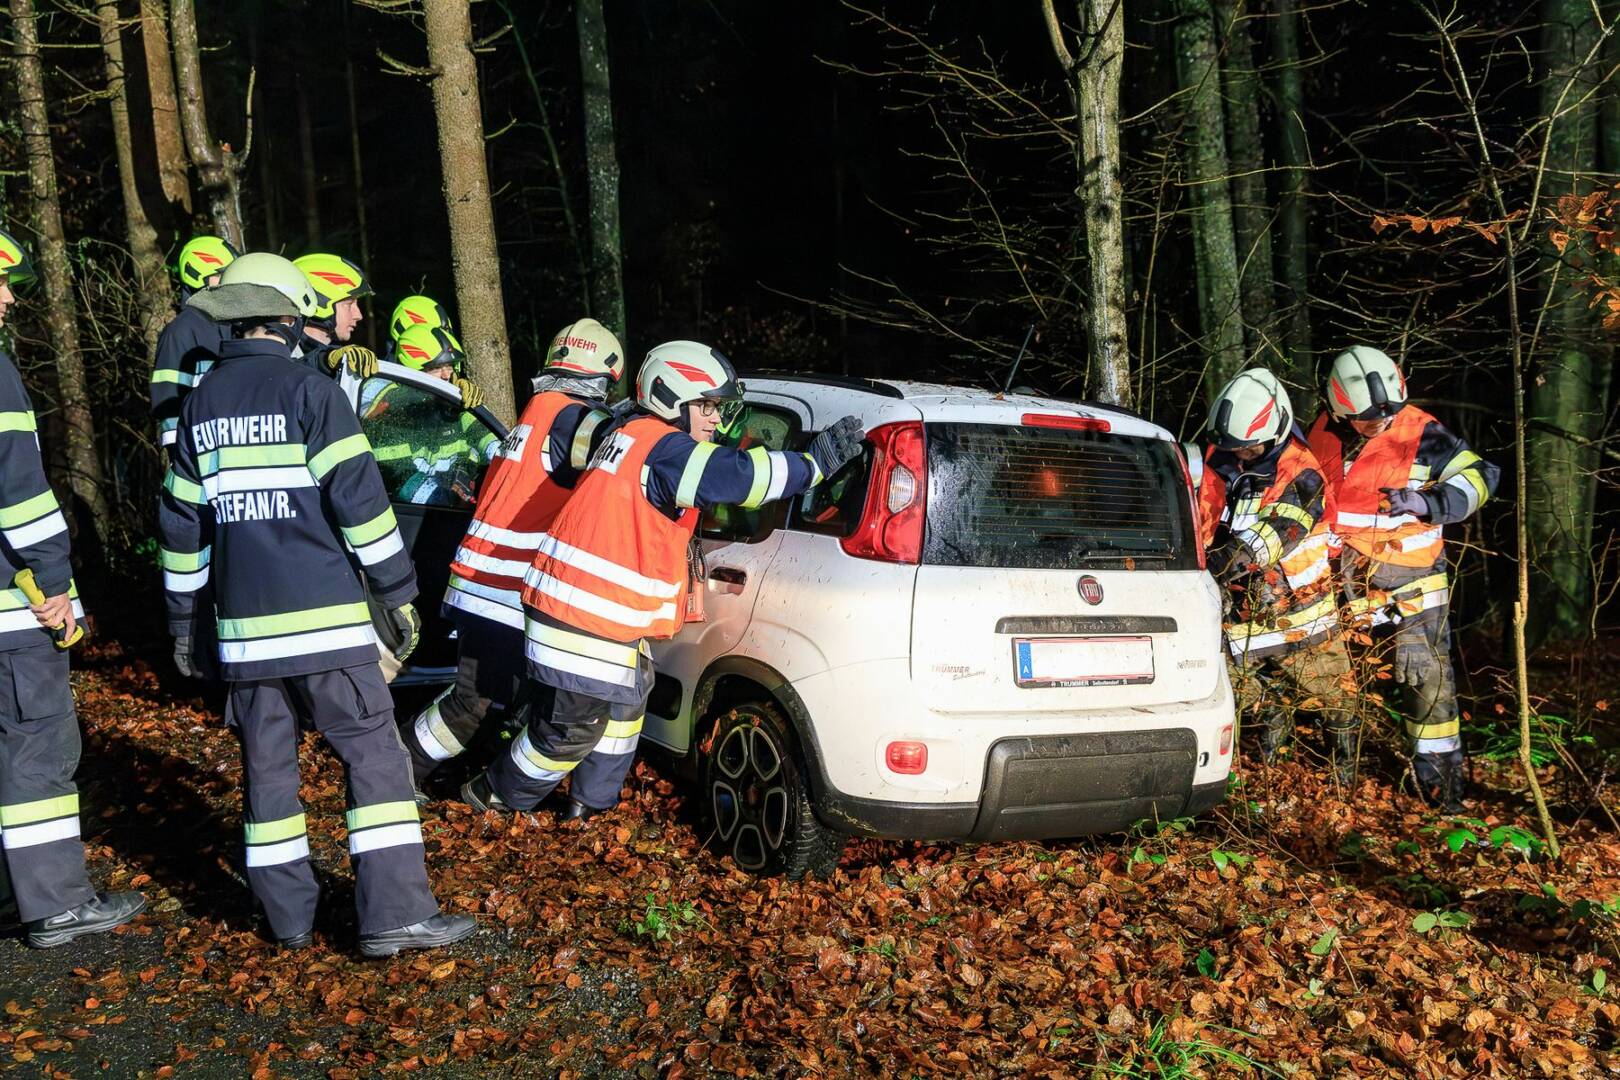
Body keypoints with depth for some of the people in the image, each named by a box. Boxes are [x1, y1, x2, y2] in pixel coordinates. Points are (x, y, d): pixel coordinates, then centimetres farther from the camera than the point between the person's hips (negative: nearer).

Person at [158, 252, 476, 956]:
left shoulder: (201, 403, 11)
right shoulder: (311, 391, -6)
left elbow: (181, 521, 15)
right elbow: (359, 500, -11)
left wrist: (183, 614, 23)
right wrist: (397, 590, -4)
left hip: (244, 622, 6)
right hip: (323, 615, -5)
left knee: (267, 766, 12)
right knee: (374, 752, -1)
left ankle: (288, 915, 18)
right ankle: (395, 914, -4)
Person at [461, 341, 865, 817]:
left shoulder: (630, 434, 14)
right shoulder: (664, 448, -16)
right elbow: (737, 476, -28)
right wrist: (818, 460, -22)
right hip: (590, 616, -11)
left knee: (625, 701, 24)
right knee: (577, 725, 3)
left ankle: (593, 803, 35)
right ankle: (495, 794, 21)